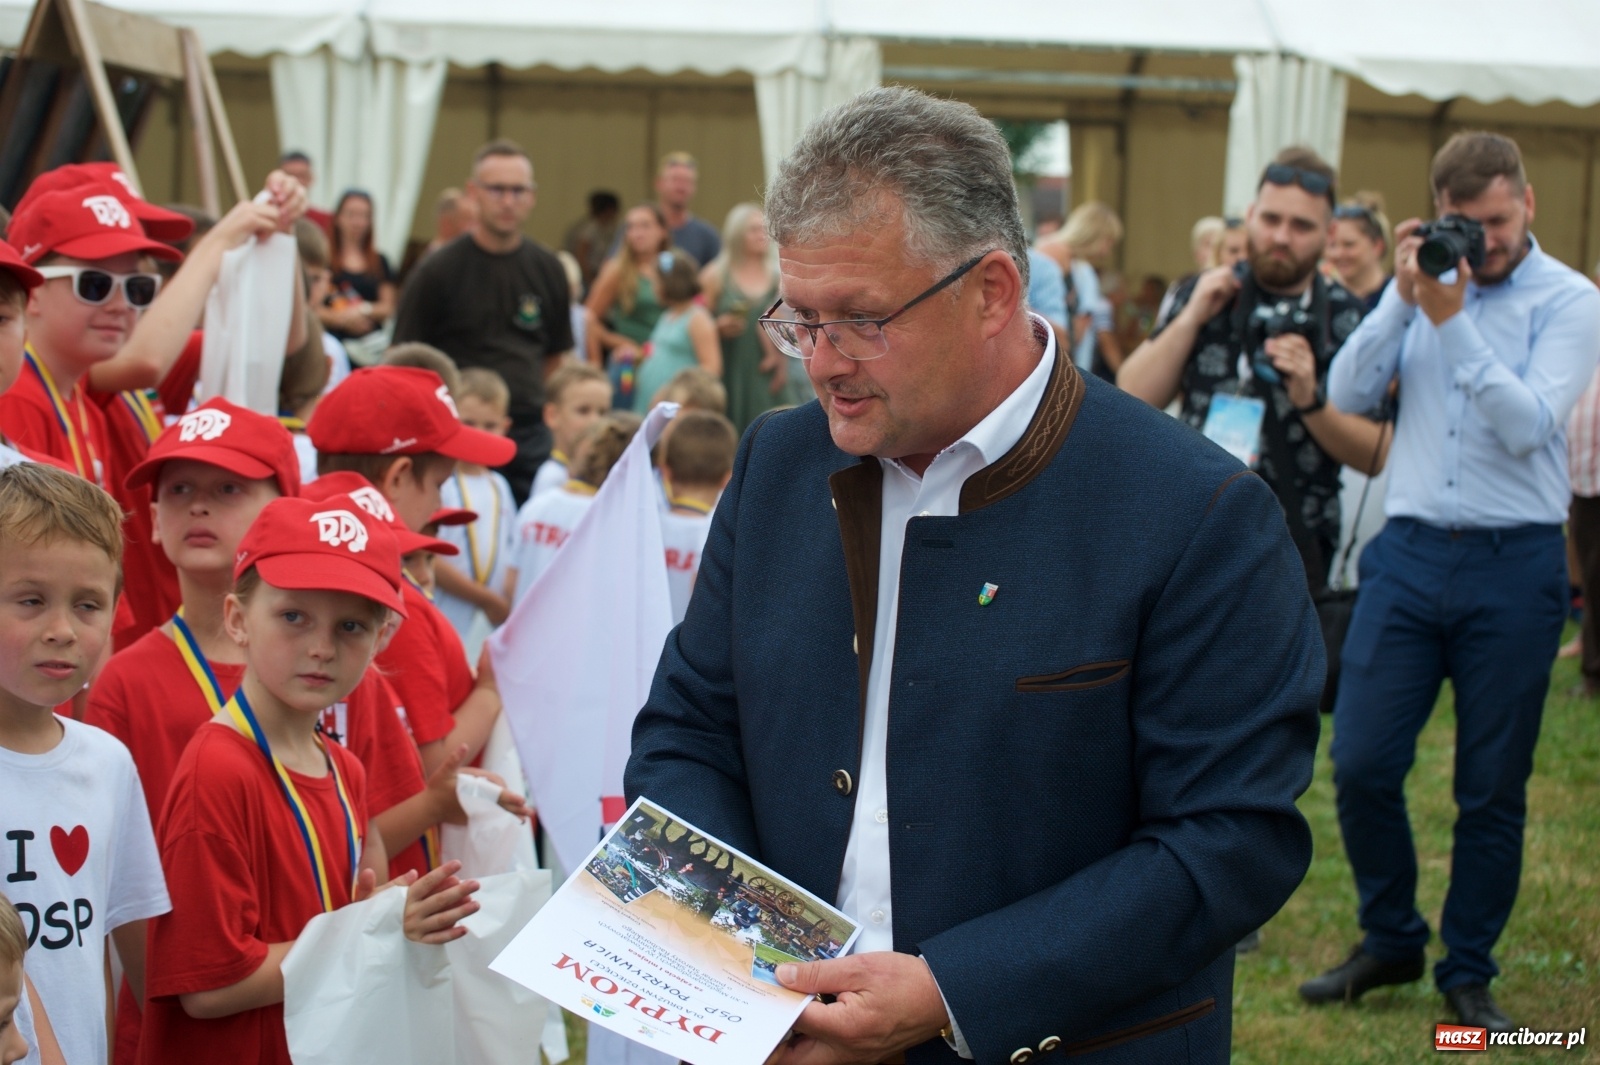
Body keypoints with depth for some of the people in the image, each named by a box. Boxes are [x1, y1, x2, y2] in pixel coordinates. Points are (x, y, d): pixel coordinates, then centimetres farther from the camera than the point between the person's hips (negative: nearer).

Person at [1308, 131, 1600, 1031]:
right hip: (1410, 551, 3)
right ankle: (1391, 940, 20)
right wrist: (1403, 297, -12)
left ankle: (1469, 971, 19)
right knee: (1362, 764, -1)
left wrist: (1452, 320, -20)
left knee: (1493, 788, 5)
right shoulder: (1426, 280, 9)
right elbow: (1349, 392, 0)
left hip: (1514, 565, -3)